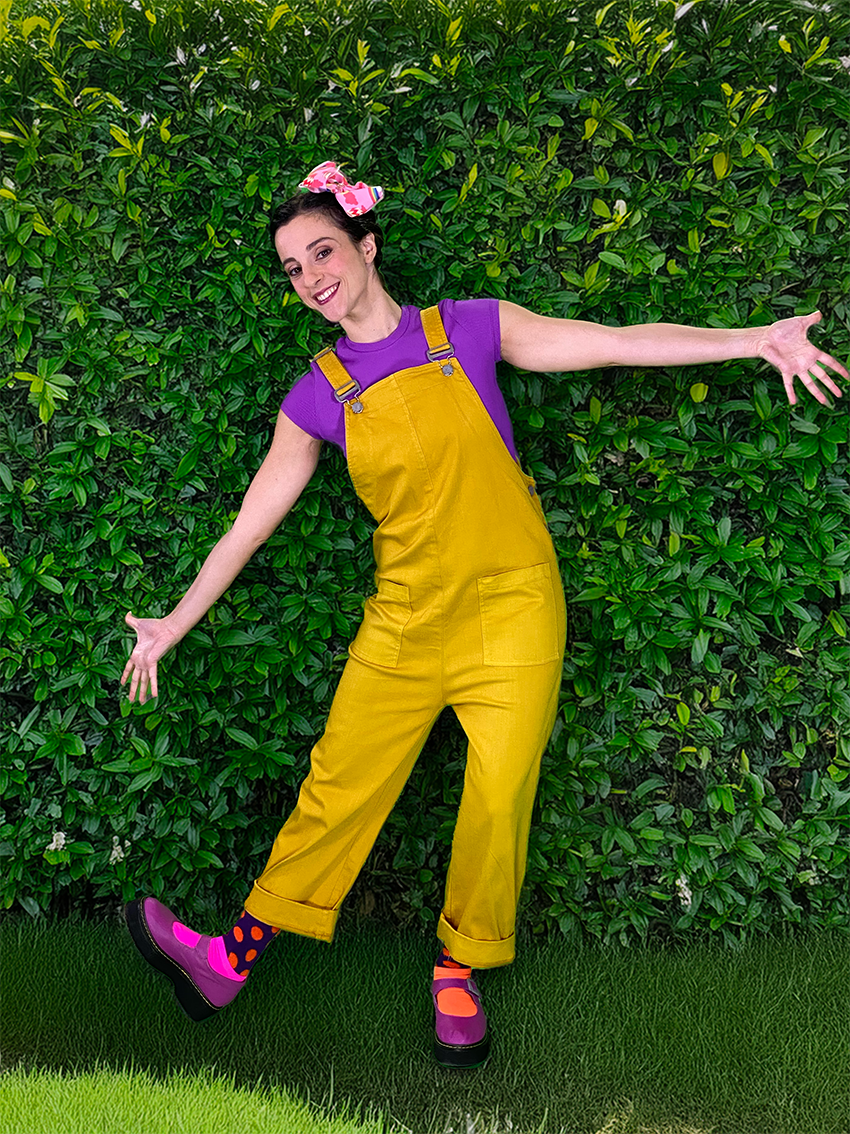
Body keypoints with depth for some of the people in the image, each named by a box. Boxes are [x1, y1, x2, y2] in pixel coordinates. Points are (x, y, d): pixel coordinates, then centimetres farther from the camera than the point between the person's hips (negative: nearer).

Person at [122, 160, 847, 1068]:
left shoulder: (471, 329, -1)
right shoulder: (318, 397, 3)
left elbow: (618, 342, 0)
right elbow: (251, 521, 9)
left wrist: (756, 339, -6)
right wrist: (174, 624, 12)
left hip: (511, 613, -1)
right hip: (405, 619, 1)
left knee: (498, 801, 3)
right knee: (337, 787, 2)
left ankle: (458, 971, 24)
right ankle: (232, 959, 15)